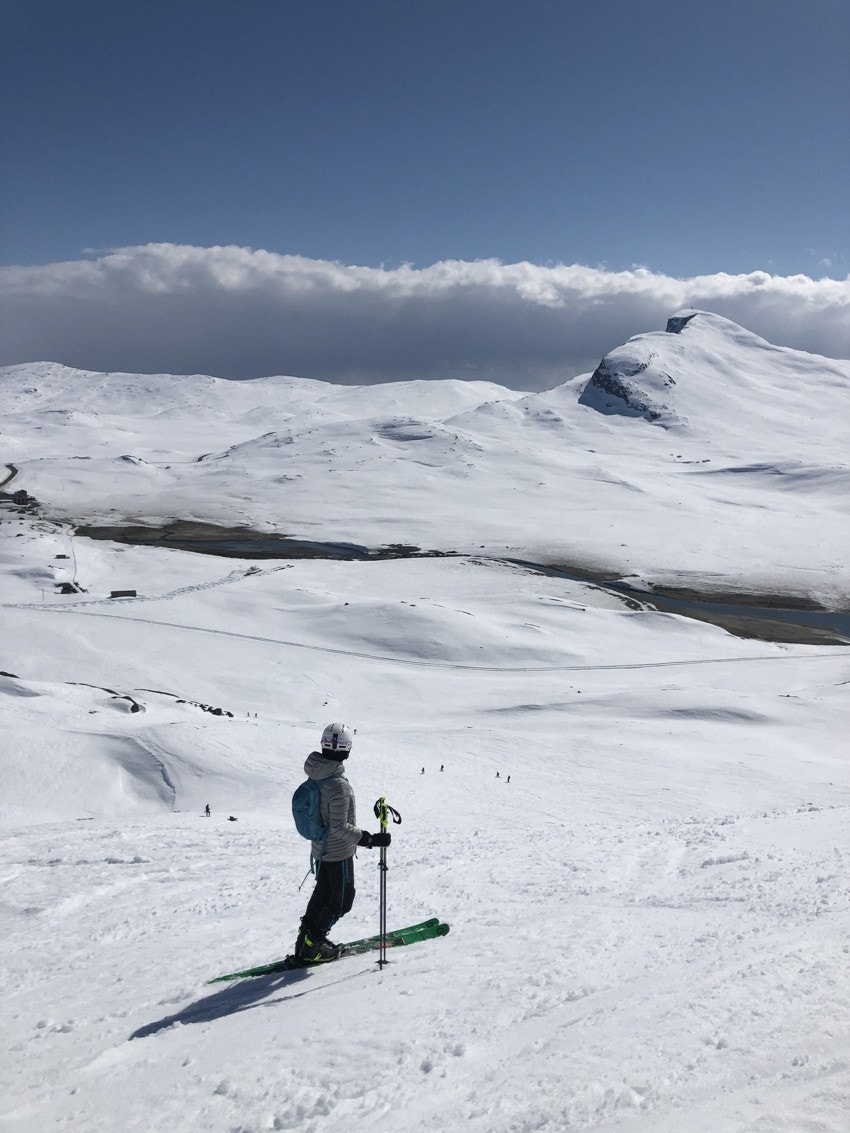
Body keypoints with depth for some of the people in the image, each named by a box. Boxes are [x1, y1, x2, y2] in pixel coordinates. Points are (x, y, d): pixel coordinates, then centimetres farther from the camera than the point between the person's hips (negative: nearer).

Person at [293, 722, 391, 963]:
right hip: (339, 853, -8)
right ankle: (311, 946, 15)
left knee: (323, 893, 23)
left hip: (321, 849, 8)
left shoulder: (316, 776, -4)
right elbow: (339, 827, -29)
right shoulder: (339, 786, -32)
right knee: (341, 900, 9)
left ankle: (307, 938, 34)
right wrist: (370, 839, -27)